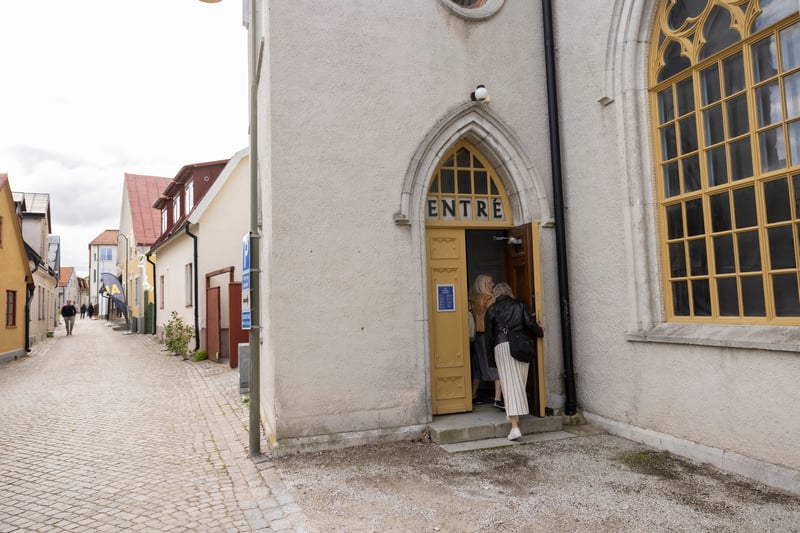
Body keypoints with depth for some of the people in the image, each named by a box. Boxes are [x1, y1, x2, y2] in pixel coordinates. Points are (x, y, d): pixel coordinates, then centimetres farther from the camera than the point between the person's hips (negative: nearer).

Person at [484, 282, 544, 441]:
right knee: (520, 384, 16)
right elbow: (530, 324, 5)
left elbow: (489, 335, 8)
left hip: (502, 346, -2)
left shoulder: (492, 310, 8)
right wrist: (540, 331, 27)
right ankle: (516, 416, 28)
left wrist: (490, 358, 15)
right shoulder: (520, 305, 12)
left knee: (510, 385, -7)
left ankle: (514, 426, -15)